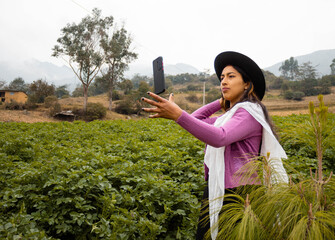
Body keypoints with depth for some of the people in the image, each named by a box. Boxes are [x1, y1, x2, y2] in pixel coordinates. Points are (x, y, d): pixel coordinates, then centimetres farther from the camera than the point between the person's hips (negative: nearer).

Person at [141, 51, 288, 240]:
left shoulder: (250, 112, -11)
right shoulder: (229, 115, 19)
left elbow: (219, 138, -29)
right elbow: (196, 120, 22)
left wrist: (178, 114, -38)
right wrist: (221, 102, 16)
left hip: (237, 191, -9)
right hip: (217, 190, 9)